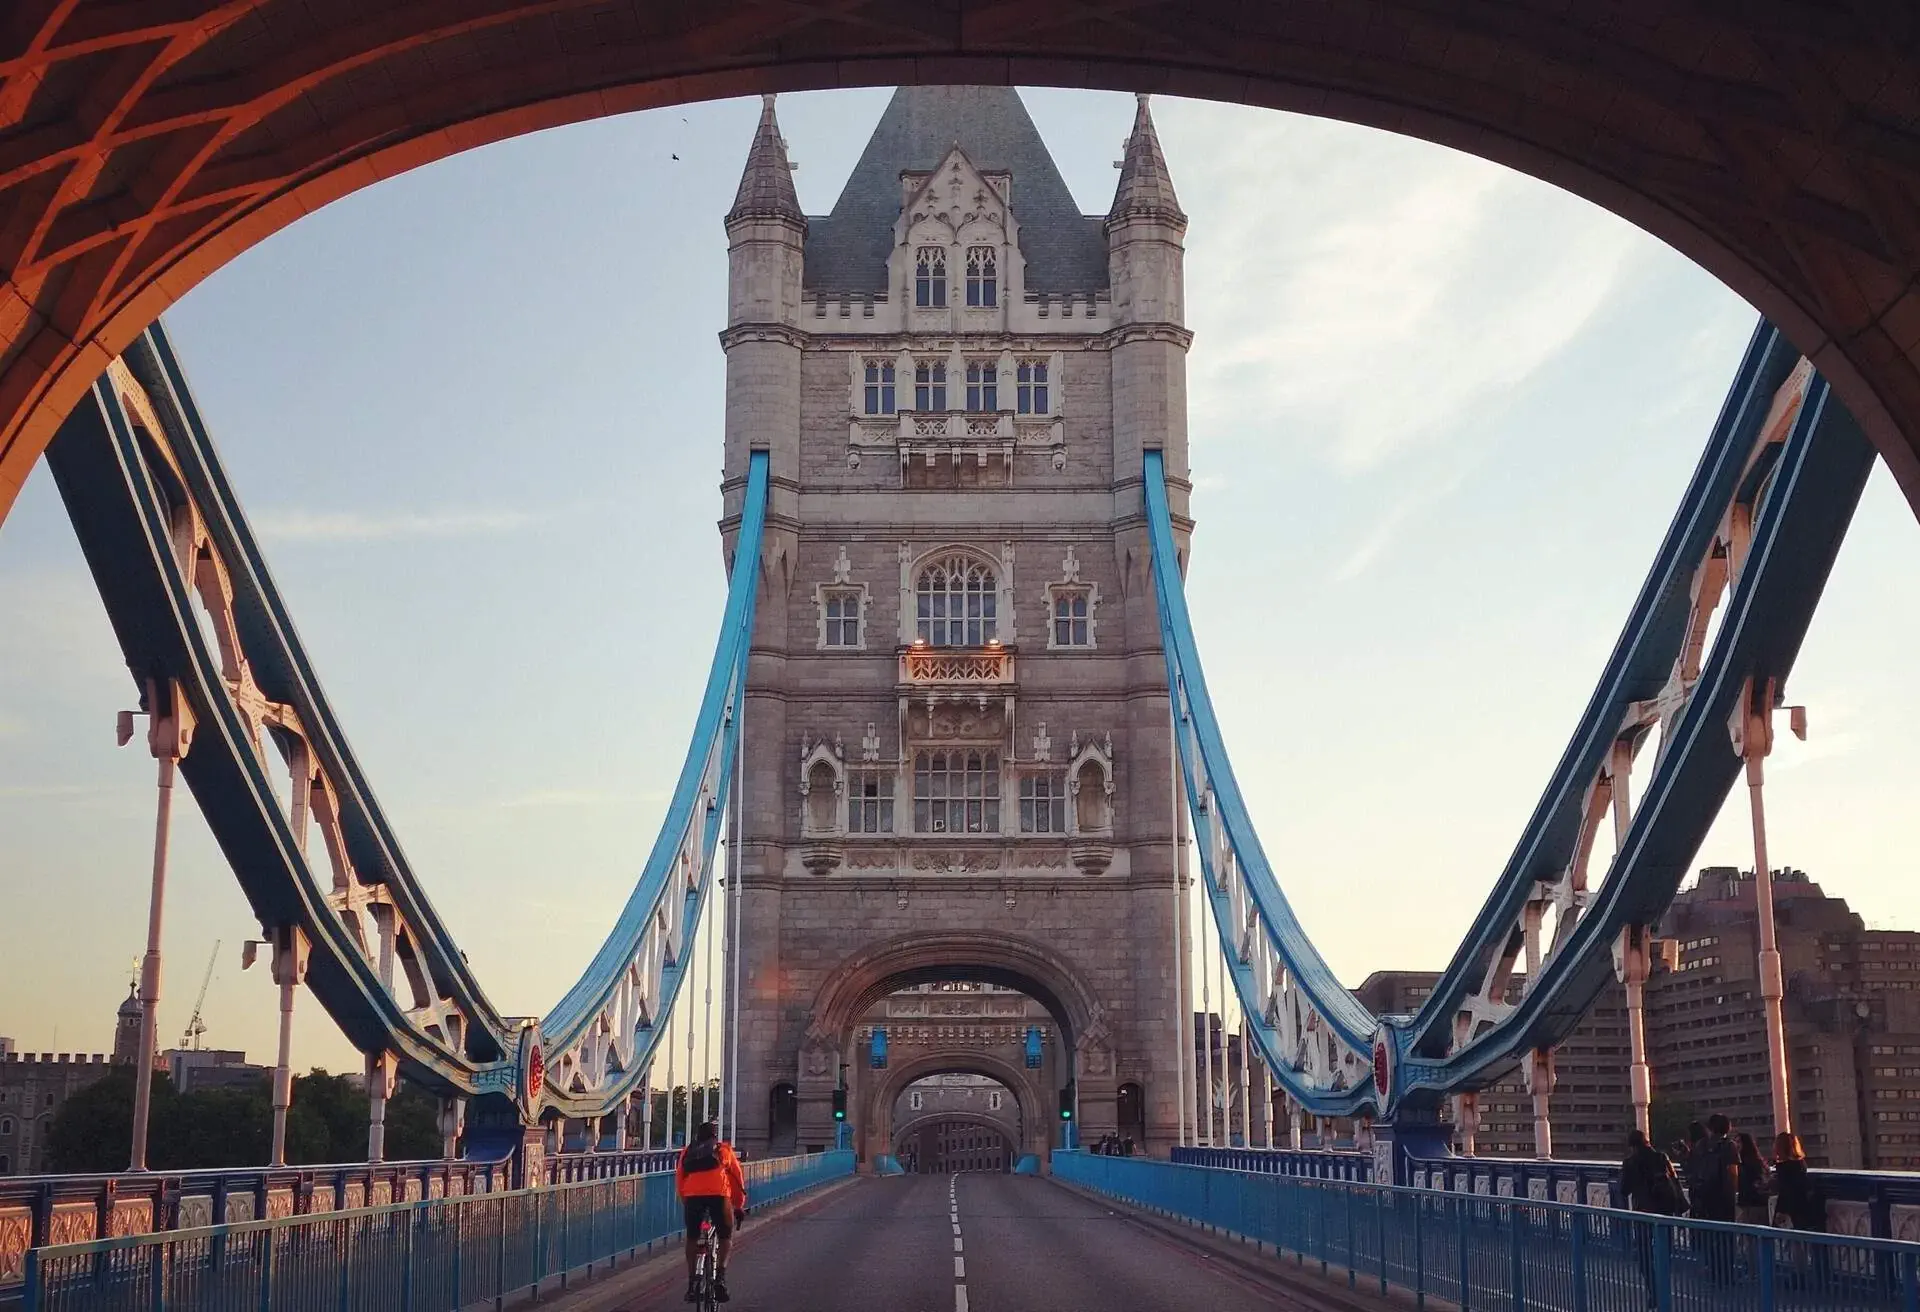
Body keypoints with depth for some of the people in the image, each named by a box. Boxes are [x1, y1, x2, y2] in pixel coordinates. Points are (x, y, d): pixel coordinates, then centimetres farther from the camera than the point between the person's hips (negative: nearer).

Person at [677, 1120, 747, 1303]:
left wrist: (685, 1205, 36)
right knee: (725, 1237, 16)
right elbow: (737, 1178, 25)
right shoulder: (723, 1149, 25)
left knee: (692, 1239, 17)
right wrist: (739, 1206, 35)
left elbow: (679, 1181, 25)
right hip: (719, 1195, -1)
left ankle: (692, 1285, 13)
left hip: (692, 1197, 1)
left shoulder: (687, 1152, 29)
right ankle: (720, 1277, -2)